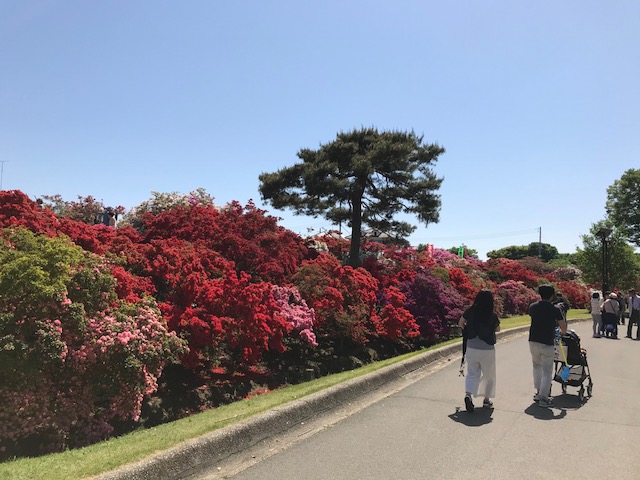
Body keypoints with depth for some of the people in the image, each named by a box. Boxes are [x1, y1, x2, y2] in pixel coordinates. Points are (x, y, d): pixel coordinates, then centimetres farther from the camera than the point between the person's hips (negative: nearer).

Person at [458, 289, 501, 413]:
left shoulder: (470, 311, -7)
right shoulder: (492, 315, -11)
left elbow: (460, 323, 1)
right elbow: (497, 329, 4)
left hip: (471, 348, 2)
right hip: (487, 349, -2)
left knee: (472, 374, 11)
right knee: (489, 375, 18)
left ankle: (468, 394, -12)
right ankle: (486, 400, 24)